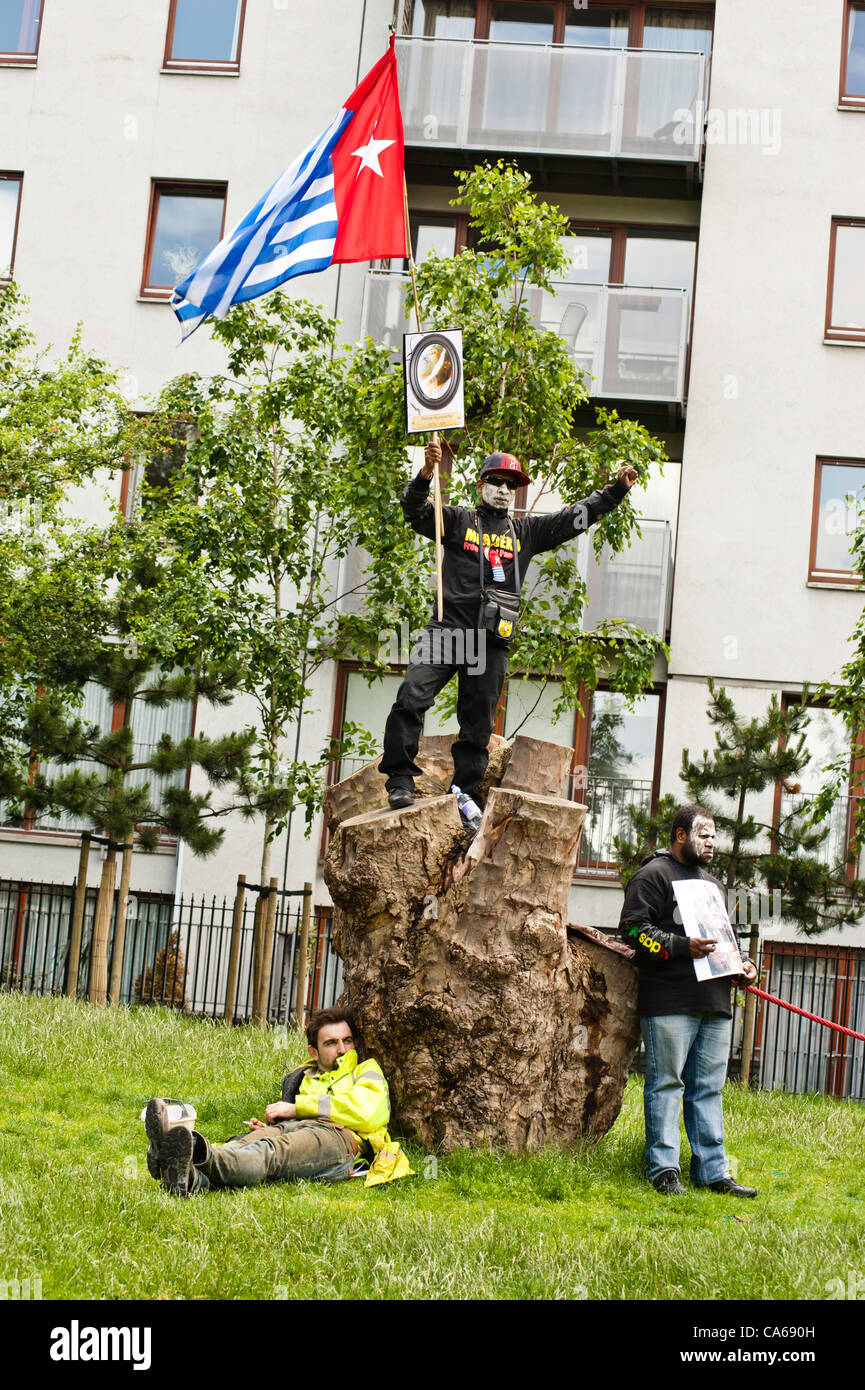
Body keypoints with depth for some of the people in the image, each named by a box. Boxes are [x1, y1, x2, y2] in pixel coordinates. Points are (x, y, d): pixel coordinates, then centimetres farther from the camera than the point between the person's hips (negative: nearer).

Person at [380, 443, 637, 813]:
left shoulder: (526, 531, 19)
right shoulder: (457, 521, 11)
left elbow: (574, 518, 18)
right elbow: (416, 512, -4)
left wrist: (616, 490, 8)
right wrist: (426, 474, -22)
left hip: (492, 643, 3)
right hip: (447, 630, -3)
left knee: (478, 723, 5)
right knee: (411, 699, -18)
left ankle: (465, 792, 13)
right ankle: (400, 777, -11)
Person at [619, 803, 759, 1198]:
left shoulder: (712, 883, 26)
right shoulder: (653, 876, -1)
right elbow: (633, 928, -11)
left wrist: (739, 967, 14)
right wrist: (684, 947, -19)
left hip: (715, 1003, 8)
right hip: (669, 1002, -8)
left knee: (709, 1088, 8)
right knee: (666, 1083, -5)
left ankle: (712, 1171, 11)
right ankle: (663, 1169, 1)